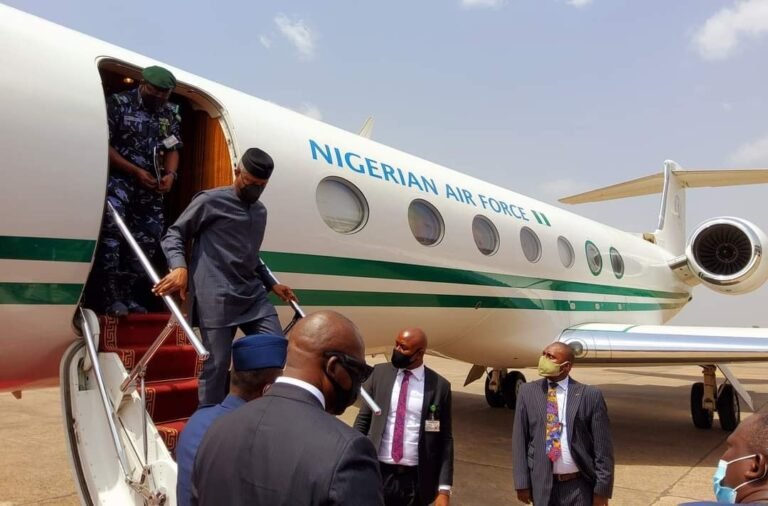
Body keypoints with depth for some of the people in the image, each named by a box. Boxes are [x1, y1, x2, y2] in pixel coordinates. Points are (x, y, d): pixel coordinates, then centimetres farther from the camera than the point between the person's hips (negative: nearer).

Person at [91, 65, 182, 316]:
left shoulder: (171, 113, 8)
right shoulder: (118, 103, -6)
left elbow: (173, 149, 11)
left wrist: (170, 174, -10)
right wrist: (135, 171, -17)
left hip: (150, 184, 6)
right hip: (118, 177, -5)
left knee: (149, 236, 5)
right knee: (111, 223, -27)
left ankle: (125, 294, 16)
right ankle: (109, 295, -22)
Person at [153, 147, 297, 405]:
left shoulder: (260, 211, 22)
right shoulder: (211, 201, 0)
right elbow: (173, 234, 0)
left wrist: (271, 284, 27)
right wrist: (179, 266, -18)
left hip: (254, 296, 7)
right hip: (217, 299, -7)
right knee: (216, 365, -3)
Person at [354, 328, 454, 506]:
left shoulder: (439, 386, -4)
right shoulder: (379, 373, -1)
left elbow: (445, 439, -1)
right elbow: (363, 420, 5)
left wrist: (444, 488, -6)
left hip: (416, 480, 0)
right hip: (376, 474, 1)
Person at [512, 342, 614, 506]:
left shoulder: (590, 395, -7)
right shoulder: (527, 392, -1)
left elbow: (602, 446, -5)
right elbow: (520, 440, 0)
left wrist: (602, 488, -6)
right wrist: (522, 483, -3)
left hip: (579, 486, -2)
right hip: (542, 485, 2)